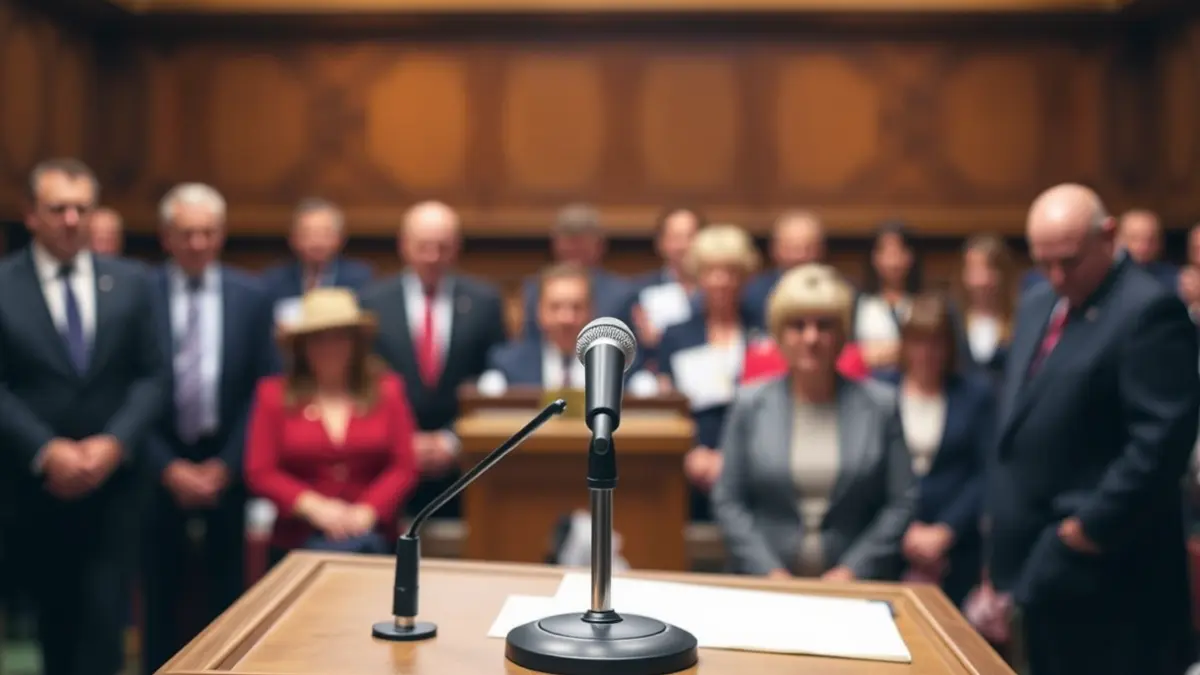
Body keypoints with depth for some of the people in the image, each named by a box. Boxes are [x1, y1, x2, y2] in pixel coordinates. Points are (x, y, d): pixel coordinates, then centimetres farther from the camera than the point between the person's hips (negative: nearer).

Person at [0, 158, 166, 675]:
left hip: (110, 481, 1)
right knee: (55, 621, 14)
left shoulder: (130, 283, 4)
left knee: (103, 619, -6)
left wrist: (115, 443, -12)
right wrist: (47, 452, -15)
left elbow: (151, 377, 2)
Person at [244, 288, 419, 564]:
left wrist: (366, 512, -11)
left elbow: (404, 466, 2)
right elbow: (260, 473, 0)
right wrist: (315, 507, -11)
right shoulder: (274, 394, 4)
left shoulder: (386, 390, 6)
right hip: (300, 540, 0)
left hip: (370, 536, 1)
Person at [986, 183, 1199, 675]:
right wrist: (1002, 513, 12)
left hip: (1099, 562, -8)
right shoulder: (1037, 306, 13)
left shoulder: (1149, 310, -15)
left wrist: (1093, 527, -17)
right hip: (1039, 559, 8)